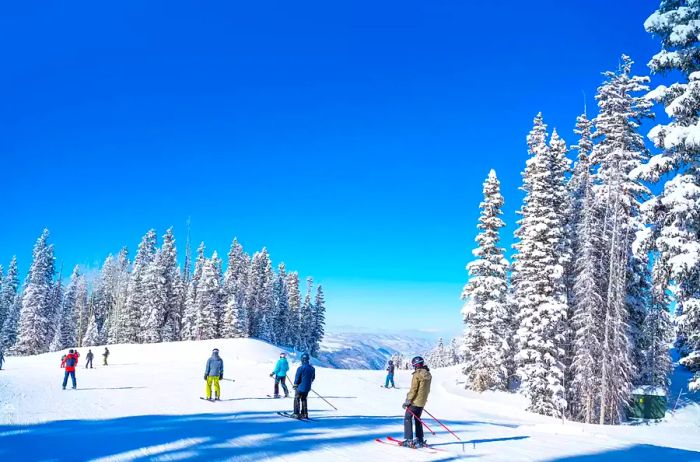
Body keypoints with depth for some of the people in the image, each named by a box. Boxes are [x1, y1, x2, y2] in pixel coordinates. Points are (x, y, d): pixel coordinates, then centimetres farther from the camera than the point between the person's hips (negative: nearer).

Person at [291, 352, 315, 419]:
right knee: (304, 399, 23)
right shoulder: (312, 368, -1)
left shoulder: (300, 368, -21)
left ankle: (296, 414, 11)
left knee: (297, 399, 13)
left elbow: (297, 379, -15)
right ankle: (304, 414, 22)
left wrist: (295, 385, 3)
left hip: (300, 388, -5)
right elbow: (313, 378, 9)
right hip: (308, 388, 5)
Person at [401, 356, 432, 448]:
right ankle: (420, 440, 20)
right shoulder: (428, 374, 6)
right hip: (422, 402, 8)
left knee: (408, 418, 1)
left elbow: (413, 389, -19)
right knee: (417, 419, 19)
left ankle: (409, 440, -4)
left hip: (415, 401, -8)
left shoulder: (417, 374, -18)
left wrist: (408, 400, -14)